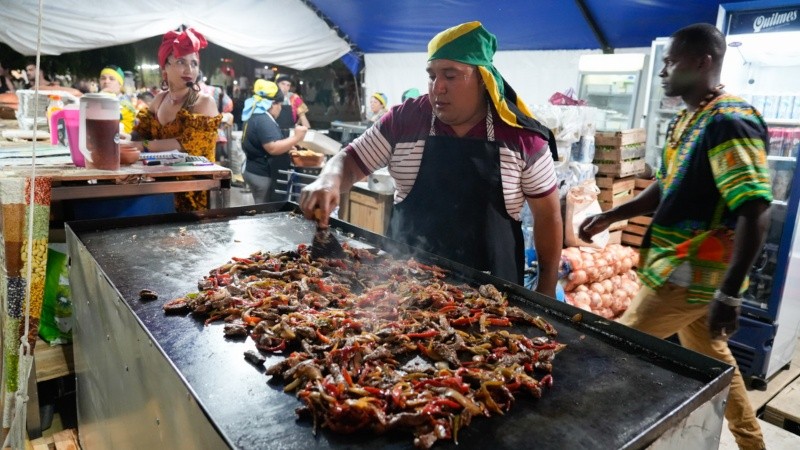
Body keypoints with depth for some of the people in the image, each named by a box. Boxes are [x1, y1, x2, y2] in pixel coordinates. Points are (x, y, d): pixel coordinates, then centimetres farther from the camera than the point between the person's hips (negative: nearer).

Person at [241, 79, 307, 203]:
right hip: (263, 174, -11)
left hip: (255, 171, 11)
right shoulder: (263, 120, -19)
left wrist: (287, 146, 18)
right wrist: (296, 138, -24)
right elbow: (273, 148, -28)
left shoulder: (255, 116, 15)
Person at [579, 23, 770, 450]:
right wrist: (609, 216, 13)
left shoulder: (729, 121, -19)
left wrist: (729, 293, -26)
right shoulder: (685, 121, 11)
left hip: (692, 273, -9)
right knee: (712, 358, 21)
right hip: (687, 269, 9)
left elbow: (755, 211, -24)